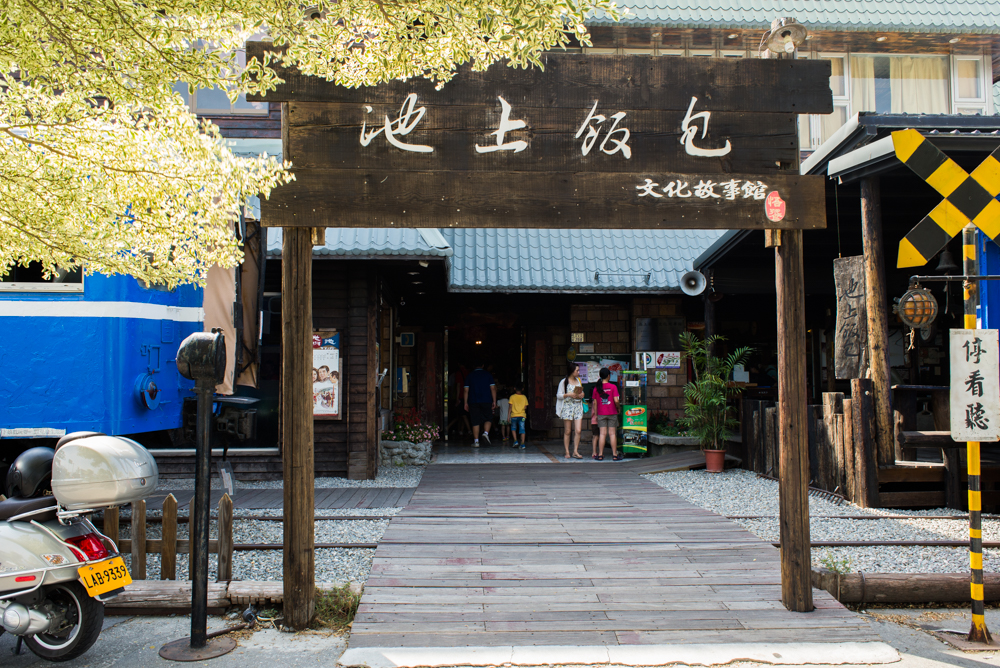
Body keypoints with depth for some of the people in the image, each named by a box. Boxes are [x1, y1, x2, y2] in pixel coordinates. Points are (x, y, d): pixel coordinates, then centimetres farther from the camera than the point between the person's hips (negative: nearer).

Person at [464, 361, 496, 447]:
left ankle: (476, 441, 0)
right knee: (488, 419, 10)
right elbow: (493, 388, 1)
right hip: (486, 401, -1)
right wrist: (494, 401, 4)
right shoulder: (487, 374, 5)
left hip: (473, 402, 1)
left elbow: (466, 390, 4)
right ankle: (486, 433, -16)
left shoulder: (469, 376, 6)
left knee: (475, 422, 2)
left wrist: (466, 403, 7)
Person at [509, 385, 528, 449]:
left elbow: (510, 407, -3)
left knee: (513, 428, 18)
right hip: (522, 415, 1)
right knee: (522, 429, 0)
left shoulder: (512, 397, -2)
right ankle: (522, 443, -10)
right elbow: (525, 407, 4)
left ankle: (515, 440, 4)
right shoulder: (524, 397, 3)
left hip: (514, 415, -1)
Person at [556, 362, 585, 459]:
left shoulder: (578, 380, 15)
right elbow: (558, 395, -1)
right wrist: (568, 394, -15)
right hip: (567, 407, -4)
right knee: (567, 431, 0)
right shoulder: (564, 382, -1)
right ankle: (567, 452, 8)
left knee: (578, 430, -6)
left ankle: (575, 451, 1)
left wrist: (582, 395, 4)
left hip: (578, 407, 4)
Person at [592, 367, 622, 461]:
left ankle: (600, 455, 3)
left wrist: (595, 414, 11)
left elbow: (595, 402, 3)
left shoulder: (596, 388, 1)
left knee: (603, 434, 4)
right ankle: (615, 455, 7)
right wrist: (618, 407, 5)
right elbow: (616, 400, -13)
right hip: (612, 413, -2)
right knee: (613, 433, 3)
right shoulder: (613, 387, -7)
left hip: (601, 414, 2)